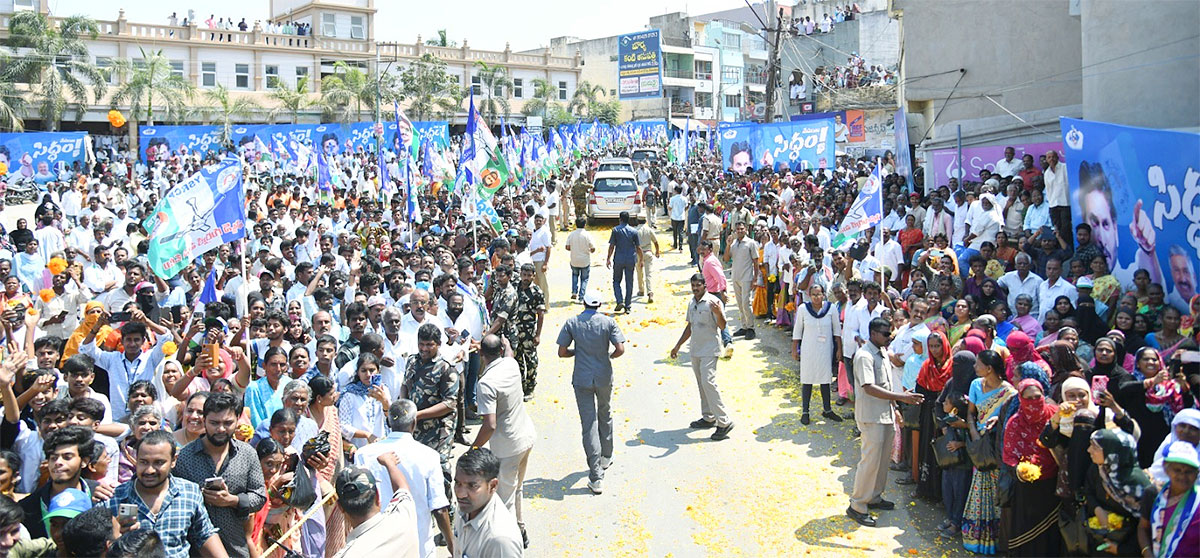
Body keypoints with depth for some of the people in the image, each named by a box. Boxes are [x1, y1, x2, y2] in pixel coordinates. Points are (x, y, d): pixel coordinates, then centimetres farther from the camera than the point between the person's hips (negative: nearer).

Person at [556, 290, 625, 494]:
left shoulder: (572, 322, -4)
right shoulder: (608, 322, -5)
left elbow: (562, 352, -3)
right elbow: (620, 349, -12)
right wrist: (610, 356, 9)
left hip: (582, 379, -1)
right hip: (604, 377, 1)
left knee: (589, 425, -2)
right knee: (605, 416, 26)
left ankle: (596, 478, -7)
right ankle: (606, 458, 42)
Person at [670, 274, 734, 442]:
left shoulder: (713, 302, -12)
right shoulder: (691, 303, 12)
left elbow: (722, 326, -17)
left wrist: (719, 313, -37)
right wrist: (678, 346, 25)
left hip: (709, 350, -8)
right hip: (695, 350, 8)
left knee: (708, 383, -16)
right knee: (701, 384, 14)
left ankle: (724, 422, -13)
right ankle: (708, 418, 26)